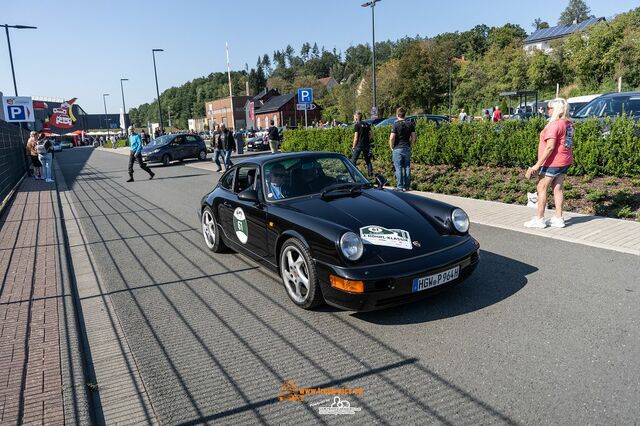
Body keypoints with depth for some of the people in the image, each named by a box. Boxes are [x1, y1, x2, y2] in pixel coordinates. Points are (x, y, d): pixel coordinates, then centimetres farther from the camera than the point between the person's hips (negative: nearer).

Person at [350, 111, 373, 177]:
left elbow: (356, 138, -10)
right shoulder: (367, 124, 10)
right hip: (366, 145, 6)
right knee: (368, 160, 13)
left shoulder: (357, 125, -8)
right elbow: (370, 135, 10)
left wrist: (353, 147, -3)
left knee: (353, 160, 1)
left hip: (359, 145, -6)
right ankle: (370, 174, 12)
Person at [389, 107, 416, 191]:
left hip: (397, 149, -4)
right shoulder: (410, 124, 5)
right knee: (407, 167, 10)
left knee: (398, 168, -1)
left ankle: (400, 187, 0)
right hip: (407, 148, 5)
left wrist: (391, 147, -1)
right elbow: (413, 138, 6)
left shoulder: (396, 125, -9)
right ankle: (407, 186, 14)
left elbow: (391, 138, -15)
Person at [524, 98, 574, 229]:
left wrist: (537, 165, -22)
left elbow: (550, 147, -23)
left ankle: (539, 219, 5)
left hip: (552, 162, -9)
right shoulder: (569, 124, 10)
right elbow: (569, 144, 16)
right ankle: (558, 218, 15)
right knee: (558, 188, 12)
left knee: (542, 189, 0)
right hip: (565, 161, 9)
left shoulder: (555, 124, -18)